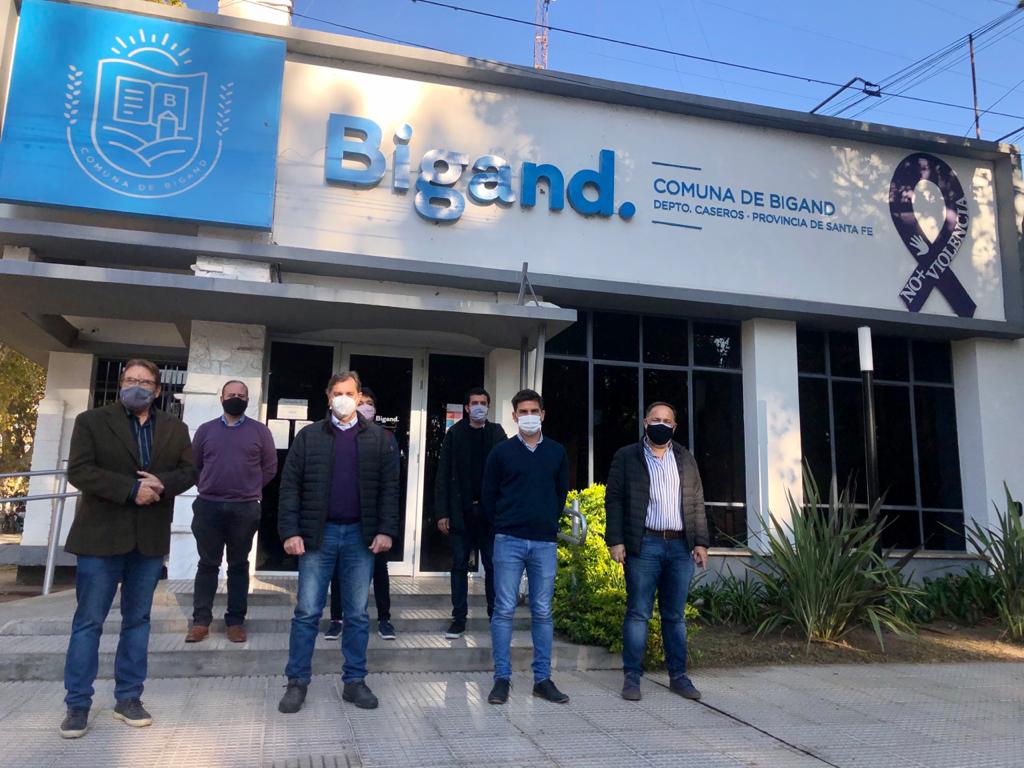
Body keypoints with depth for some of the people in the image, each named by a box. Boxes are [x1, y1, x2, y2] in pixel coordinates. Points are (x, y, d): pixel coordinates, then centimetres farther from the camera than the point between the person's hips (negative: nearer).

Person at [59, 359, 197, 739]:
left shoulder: (175, 429, 10)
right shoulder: (91, 421, 0)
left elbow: (188, 471, 6)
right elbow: (79, 470, -10)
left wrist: (161, 483, -15)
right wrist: (131, 489, -19)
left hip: (150, 539, 3)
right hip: (101, 536, -3)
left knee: (137, 620, 11)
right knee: (88, 621, 3)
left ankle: (128, 698, 22)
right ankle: (77, 705, 15)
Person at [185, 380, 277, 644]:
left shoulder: (260, 431, 3)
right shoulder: (206, 430, 7)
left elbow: (270, 466, 5)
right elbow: (193, 464, 12)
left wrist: (249, 489, 4)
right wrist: (211, 487, 7)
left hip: (245, 509, -1)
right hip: (208, 506, 1)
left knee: (239, 565, 6)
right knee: (208, 564, 7)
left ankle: (236, 621, 12)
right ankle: (201, 621, 14)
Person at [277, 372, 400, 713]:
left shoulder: (380, 438, 4)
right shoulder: (309, 436, 4)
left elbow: (389, 487, 1)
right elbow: (290, 486, 1)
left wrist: (386, 530, -8)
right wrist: (290, 531, -8)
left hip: (360, 536, 0)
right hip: (318, 534, 0)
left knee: (357, 614, 8)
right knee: (307, 612, 5)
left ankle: (354, 681, 19)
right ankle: (297, 682, 17)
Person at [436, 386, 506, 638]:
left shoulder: (497, 434, 4)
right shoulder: (454, 434, 3)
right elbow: (443, 474, 1)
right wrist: (442, 512, -5)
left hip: (489, 511, 0)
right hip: (461, 511, 0)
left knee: (492, 566, 6)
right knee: (459, 566, 5)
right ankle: (459, 619, 12)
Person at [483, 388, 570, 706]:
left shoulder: (557, 452, 9)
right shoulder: (501, 452, 2)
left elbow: (562, 493, 16)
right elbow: (489, 494, 7)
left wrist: (550, 522, 12)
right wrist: (503, 526, 5)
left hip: (545, 542, 2)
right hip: (509, 541, -2)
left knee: (542, 612, 7)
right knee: (504, 610, 0)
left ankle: (542, 679, 16)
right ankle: (502, 678, 9)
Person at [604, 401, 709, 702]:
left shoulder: (685, 459, 15)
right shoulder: (626, 457, 4)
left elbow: (697, 503, 14)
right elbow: (614, 500, 0)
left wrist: (701, 542, 6)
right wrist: (615, 541, -9)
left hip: (680, 546, 3)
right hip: (644, 545, -3)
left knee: (675, 615, 9)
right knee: (638, 613, 0)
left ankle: (678, 676, 17)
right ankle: (632, 677, 7)